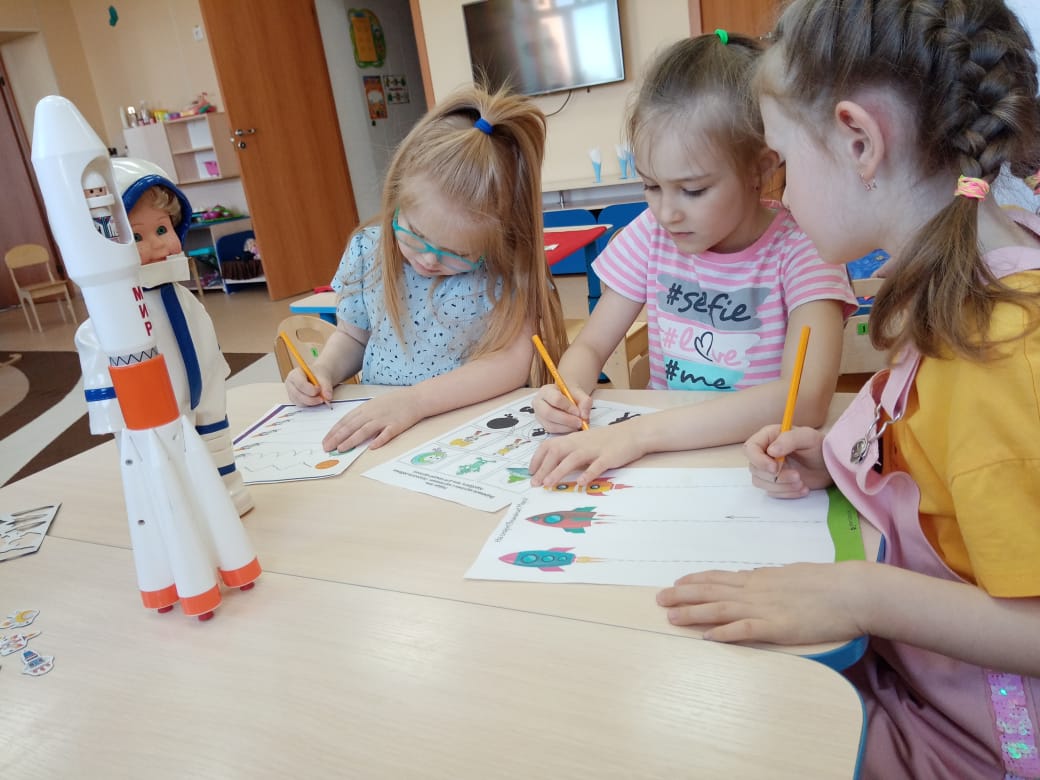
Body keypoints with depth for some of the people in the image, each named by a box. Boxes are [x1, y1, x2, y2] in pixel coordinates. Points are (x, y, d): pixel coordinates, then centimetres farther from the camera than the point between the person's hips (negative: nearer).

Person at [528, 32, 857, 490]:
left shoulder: (799, 246, -13)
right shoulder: (652, 234, -1)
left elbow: (807, 400, -26)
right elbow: (590, 347, 5)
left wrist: (639, 433, -33)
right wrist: (568, 392, -19)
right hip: (667, 462, 3)